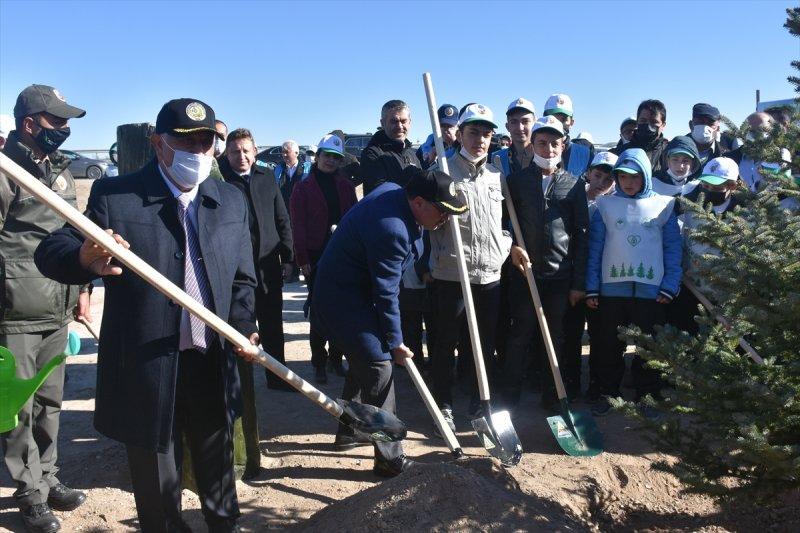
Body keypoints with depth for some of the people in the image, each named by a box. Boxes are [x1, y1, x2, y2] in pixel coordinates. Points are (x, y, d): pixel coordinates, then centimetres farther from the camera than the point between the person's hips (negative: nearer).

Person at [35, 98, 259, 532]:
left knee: (217, 470, 22)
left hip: (213, 364, 3)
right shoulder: (114, 196, -7)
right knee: (157, 485, 14)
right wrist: (85, 259, -35)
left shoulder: (232, 201, 6)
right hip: (147, 369, -3)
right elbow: (49, 252, -12)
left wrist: (243, 327, -8)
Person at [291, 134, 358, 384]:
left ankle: (336, 358, 18)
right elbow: (298, 224, -1)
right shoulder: (304, 187, 3)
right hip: (316, 257, -3)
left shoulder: (345, 186, 12)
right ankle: (319, 363, 8)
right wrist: (302, 258, -7)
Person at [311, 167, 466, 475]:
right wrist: (396, 342, -11)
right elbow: (386, 294, -23)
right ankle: (390, 459, 0)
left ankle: (349, 428, 40)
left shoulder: (392, 190, -3)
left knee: (364, 361, 22)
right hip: (344, 297, -11)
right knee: (379, 368, -9)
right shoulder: (392, 230, -31)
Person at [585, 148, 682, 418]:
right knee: (608, 346, 8)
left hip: (651, 290, 0)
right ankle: (604, 393, 21)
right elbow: (595, 247, 4)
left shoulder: (664, 205, 4)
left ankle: (647, 395, 22)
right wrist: (591, 287, -1)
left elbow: (673, 248, 4)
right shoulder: (605, 205, 5)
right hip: (612, 288, 0)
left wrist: (670, 285, -4)